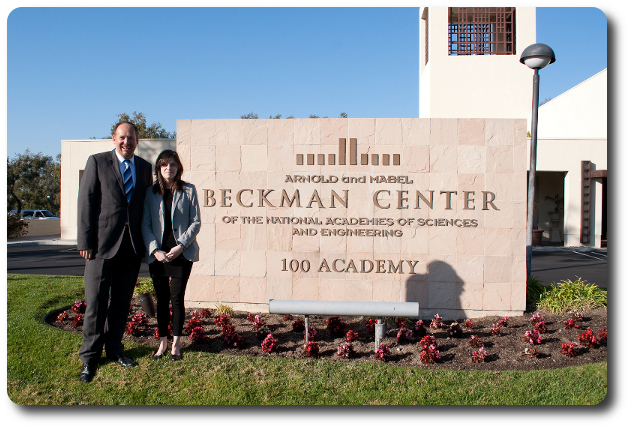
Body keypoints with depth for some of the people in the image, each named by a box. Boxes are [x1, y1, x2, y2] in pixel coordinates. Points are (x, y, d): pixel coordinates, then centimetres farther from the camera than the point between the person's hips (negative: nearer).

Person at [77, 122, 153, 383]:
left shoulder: (144, 168, 11)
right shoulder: (97, 162, 1)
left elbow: (147, 204, 12)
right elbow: (85, 202, -2)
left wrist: (147, 241, 6)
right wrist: (85, 241, -8)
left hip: (132, 244, 3)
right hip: (103, 243, -3)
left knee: (122, 300, 12)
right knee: (96, 301, 1)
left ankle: (114, 348, 26)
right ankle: (89, 356, 15)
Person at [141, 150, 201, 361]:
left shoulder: (188, 190, 2)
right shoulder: (150, 192, 7)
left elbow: (196, 222, 0)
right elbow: (145, 224, 4)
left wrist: (181, 245, -10)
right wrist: (155, 249, -8)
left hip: (182, 253, -2)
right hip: (157, 254, 2)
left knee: (177, 297, -1)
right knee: (162, 298, 7)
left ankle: (176, 343, 14)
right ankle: (162, 342, 21)